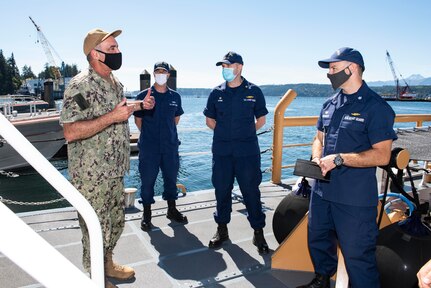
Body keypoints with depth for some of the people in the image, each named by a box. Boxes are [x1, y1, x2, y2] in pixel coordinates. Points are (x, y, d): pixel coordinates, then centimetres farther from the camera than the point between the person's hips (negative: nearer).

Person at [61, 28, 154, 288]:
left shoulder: (116, 83, 9)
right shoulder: (81, 86, -19)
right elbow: (71, 131, -26)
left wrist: (139, 106, 11)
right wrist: (112, 117, -28)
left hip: (115, 171, 9)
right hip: (92, 175, -8)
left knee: (116, 222, 21)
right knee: (97, 229, 7)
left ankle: (108, 264, 43)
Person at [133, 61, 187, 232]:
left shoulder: (175, 96, 6)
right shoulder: (143, 95, -3)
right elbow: (138, 119, 4)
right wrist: (148, 134, 8)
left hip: (170, 145, 3)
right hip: (149, 147, -3)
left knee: (171, 176, 13)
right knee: (147, 179, 4)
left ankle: (172, 210, 30)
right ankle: (146, 214, 19)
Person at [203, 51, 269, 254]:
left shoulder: (253, 91, 2)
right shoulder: (217, 93, 7)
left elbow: (261, 119, 10)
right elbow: (210, 120, 15)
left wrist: (246, 133, 4)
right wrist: (225, 131, 6)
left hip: (247, 151, -2)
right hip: (221, 151, 3)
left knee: (251, 191, 2)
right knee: (222, 190, 10)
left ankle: (258, 232, 16)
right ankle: (222, 229, 26)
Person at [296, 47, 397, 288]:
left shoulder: (376, 107, -12)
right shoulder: (330, 104, 9)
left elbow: (382, 155, -17)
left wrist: (339, 159, -22)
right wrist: (317, 159, -2)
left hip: (355, 199, -7)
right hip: (322, 190, 8)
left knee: (357, 255, 3)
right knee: (318, 240, 23)